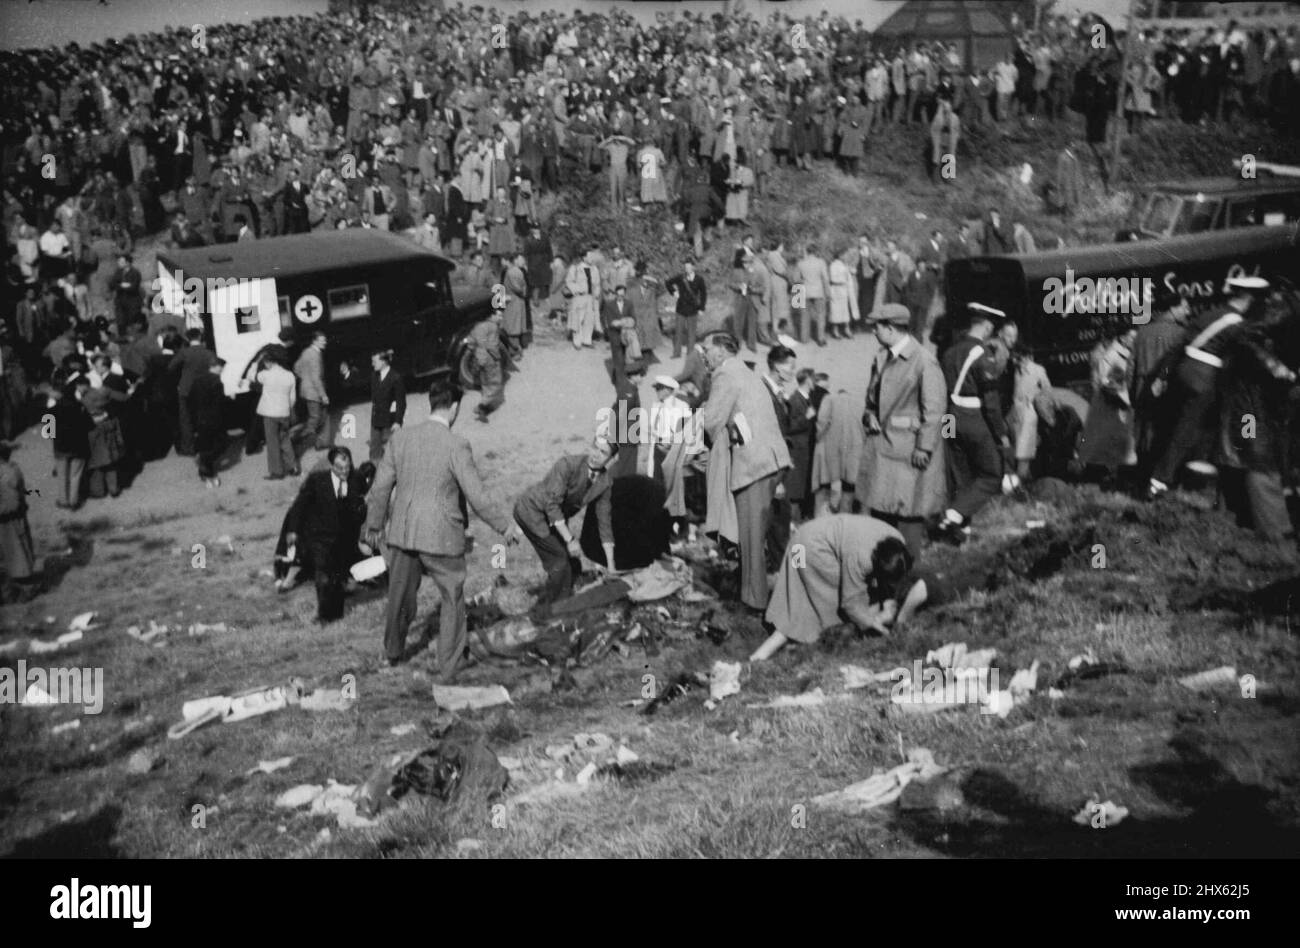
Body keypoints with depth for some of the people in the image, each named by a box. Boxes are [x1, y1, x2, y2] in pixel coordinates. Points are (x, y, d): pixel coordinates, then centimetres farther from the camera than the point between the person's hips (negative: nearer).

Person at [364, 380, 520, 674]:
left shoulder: (401, 438, -1)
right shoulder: (456, 446, -16)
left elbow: (381, 487, 5)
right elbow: (477, 497, -13)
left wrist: (374, 526, 18)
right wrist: (505, 527, -1)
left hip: (402, 533, 5)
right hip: (441, 538, -5)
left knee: (400, 595, 22)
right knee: (452, 600, 12)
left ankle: (392, 654, 41)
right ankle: (448, 670, 16)